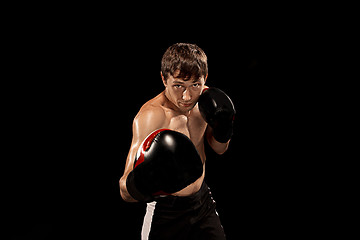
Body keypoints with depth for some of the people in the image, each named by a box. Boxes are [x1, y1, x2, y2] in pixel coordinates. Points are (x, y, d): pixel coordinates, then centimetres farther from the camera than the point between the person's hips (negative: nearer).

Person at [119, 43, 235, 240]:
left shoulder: (204, 97, -7)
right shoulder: (150, 116, -28)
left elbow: (219, 149, 11)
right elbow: (125, 191, -36)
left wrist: (223, 131, -11)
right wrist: (140, 185, -58)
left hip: (203, 201, 6)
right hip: (168, 212, -5)